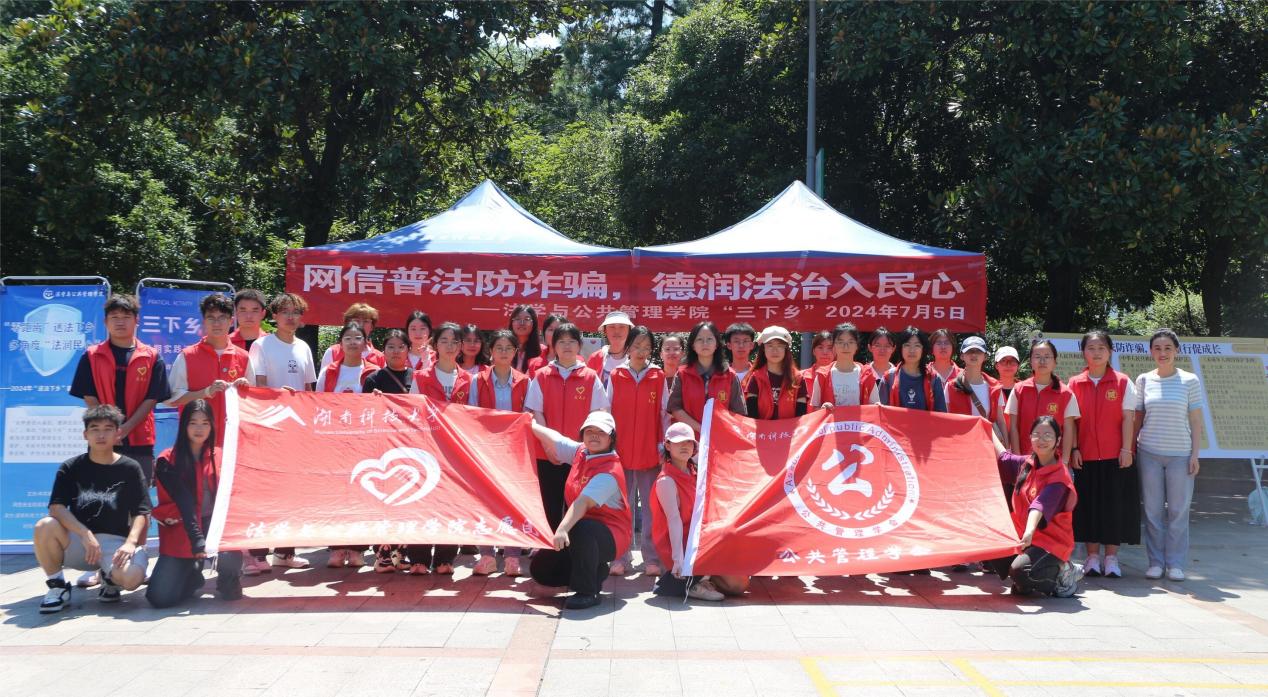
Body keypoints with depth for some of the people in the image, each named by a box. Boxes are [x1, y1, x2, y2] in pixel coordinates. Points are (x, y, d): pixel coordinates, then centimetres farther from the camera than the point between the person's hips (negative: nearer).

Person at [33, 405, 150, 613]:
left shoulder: (130, 468, 3)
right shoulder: (71, 468, 5)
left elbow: (141, 513, -2)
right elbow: (56, 508, -8)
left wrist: (131, 542, -21)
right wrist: (86, 534, -23)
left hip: (115, 541, -1)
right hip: (77, 540, 1)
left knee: (132, 578, -33)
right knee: (45, 526, -31)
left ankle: (110, 579, 9)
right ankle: (57, 586, -5)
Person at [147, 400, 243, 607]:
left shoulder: (219, 457, 8)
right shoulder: (168, 461, -2)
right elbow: (184, 502, -14)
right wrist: (197, 539, -27)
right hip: (181, 531, -1)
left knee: (230, 556, -34)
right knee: (160, 597, -15)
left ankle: (228, 578, 6)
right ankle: (193, 577, 20)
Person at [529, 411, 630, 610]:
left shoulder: (610, 471, -23)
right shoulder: (581, 452, 1)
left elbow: (583, 502, -36)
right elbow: (554, 439, 15)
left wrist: (563, 529, -47)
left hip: (609, 536, -8)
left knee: (581, 529, -42)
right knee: (540, 568, 5)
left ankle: (587, 592, -23)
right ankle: (595, 572, 22)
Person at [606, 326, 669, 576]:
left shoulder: (659, 377, 3)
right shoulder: (615, 376, 3)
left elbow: (664, 414, 5)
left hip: (650, 452, 0)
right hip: (620, 451, 0)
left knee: (651, 506, 3)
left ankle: (652, 558, 10)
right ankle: (620, 558, 13)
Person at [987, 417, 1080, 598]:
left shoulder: (1059, 476, -16)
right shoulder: (1026, 464, 6)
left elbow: (1041, 505, -33)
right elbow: (1003, 457, 28)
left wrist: (1029, 531, -48)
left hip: (1051, 542, -7)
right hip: (1023, 535, 8)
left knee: (1020, 571, -29)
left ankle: (1061, 573, 1)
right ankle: (1025, 582, 10)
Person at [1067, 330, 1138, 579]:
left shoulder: (1122, 382, 1)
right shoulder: (1074, 384, 5)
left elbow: (1128, 418, -2)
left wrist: (1126, 449, -9)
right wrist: (1073, 449, -3)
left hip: (1115, 456, -1)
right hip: (1085, 456, 1)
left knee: (1114, 504, 2)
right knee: (1089, 505, 5)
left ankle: (1111, 557, 11)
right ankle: (1092, 557, 13)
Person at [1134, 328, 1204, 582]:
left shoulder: (1189, 381, 1)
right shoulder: (1144, 380, 5)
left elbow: (1196, 421, 2)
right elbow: (1137, 418, 9)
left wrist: (1195, 454, -3)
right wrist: (1131, 449, 4)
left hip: (1180, 454, -1)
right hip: (1149, 453, 1)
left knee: (1178, 510, 2)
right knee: (1153, 510, 4)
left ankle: (1175, 563, 11)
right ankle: (1155, 562, 12)